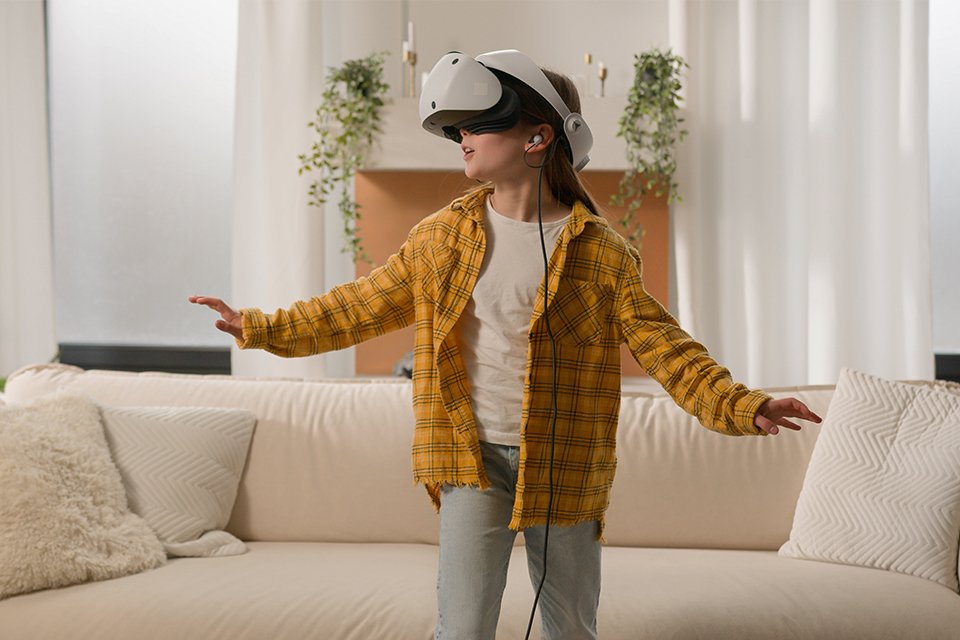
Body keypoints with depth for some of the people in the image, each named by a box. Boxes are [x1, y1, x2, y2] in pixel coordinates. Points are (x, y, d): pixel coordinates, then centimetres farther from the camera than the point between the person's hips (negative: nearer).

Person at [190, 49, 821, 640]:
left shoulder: (600, 249, -4)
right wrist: (262, 327, 9)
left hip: (563, 467, -1)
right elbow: (362, 307, 11)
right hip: (474, 462, 1)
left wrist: (741, 406, -17)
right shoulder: (443, 236, 3)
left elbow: (663, 346, -5)